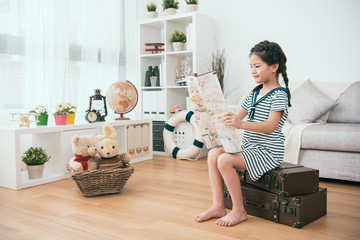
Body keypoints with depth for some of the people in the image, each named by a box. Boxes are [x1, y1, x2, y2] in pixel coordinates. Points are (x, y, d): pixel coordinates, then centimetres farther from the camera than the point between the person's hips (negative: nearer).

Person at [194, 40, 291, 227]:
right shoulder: (254, 93, 15)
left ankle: (239, 211, -9)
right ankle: (218, 206, -4)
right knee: (213, 153, -8)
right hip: (248, 146, 9)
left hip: (268, 151, -9)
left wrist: (241, 124, -37)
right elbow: (238, 115, 16)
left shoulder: (279, 95, -11)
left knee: (225, 160, -25)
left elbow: (271, 126, -25)